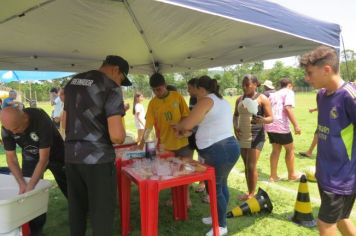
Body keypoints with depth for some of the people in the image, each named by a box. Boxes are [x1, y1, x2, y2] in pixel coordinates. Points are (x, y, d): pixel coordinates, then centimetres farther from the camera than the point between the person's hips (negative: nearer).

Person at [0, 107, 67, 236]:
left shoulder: (41, 120, -39)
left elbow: (44, 159, -36)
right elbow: (11, 158, -16)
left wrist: (31, 185, -37)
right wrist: (22, 183, -26)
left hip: (55, 154, -4)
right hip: (30, 156, 4)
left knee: (69, 187, 7)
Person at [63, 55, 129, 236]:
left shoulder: (72, 82, 12)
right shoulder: (110, 87, -12)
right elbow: (117, 136, -21)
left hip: (71, 156, 8)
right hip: (98, 159, -7)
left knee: (76, 209, 21)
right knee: (102, 213, 6)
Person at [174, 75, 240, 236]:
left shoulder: (206, 101, -11)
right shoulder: (222, 101, 19)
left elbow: (187, 123, -16)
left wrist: (178, 127, 6)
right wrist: (189, 130, 18)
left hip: (218, 151, -10)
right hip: (229, 147, 10)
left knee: (214, 188, 4)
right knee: (221, 185, 21)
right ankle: (218, 216, 38)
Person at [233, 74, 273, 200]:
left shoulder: (262, 98, -7)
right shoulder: (240, 99, 8)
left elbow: (271, 118, -8)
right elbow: (235, 115, 17)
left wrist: (262, 120, -30)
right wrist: (235, 126, -2)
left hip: (256, 136, -5)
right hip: (242, 136, 6)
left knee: (251, 166, -5)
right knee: (246, 166, 12)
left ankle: (252, 194, 10)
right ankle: (249, 192, 24)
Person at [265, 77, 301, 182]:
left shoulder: (273, 94, 22)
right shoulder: (289, 92, 1)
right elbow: (288, 108, -16)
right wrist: (296, 125, -18)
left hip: (270, 126, 7)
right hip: (281, 126, -7)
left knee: (276, 150, 16)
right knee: (290, 149, 11)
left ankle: (273, 176, 18)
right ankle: (292, 175, 22)